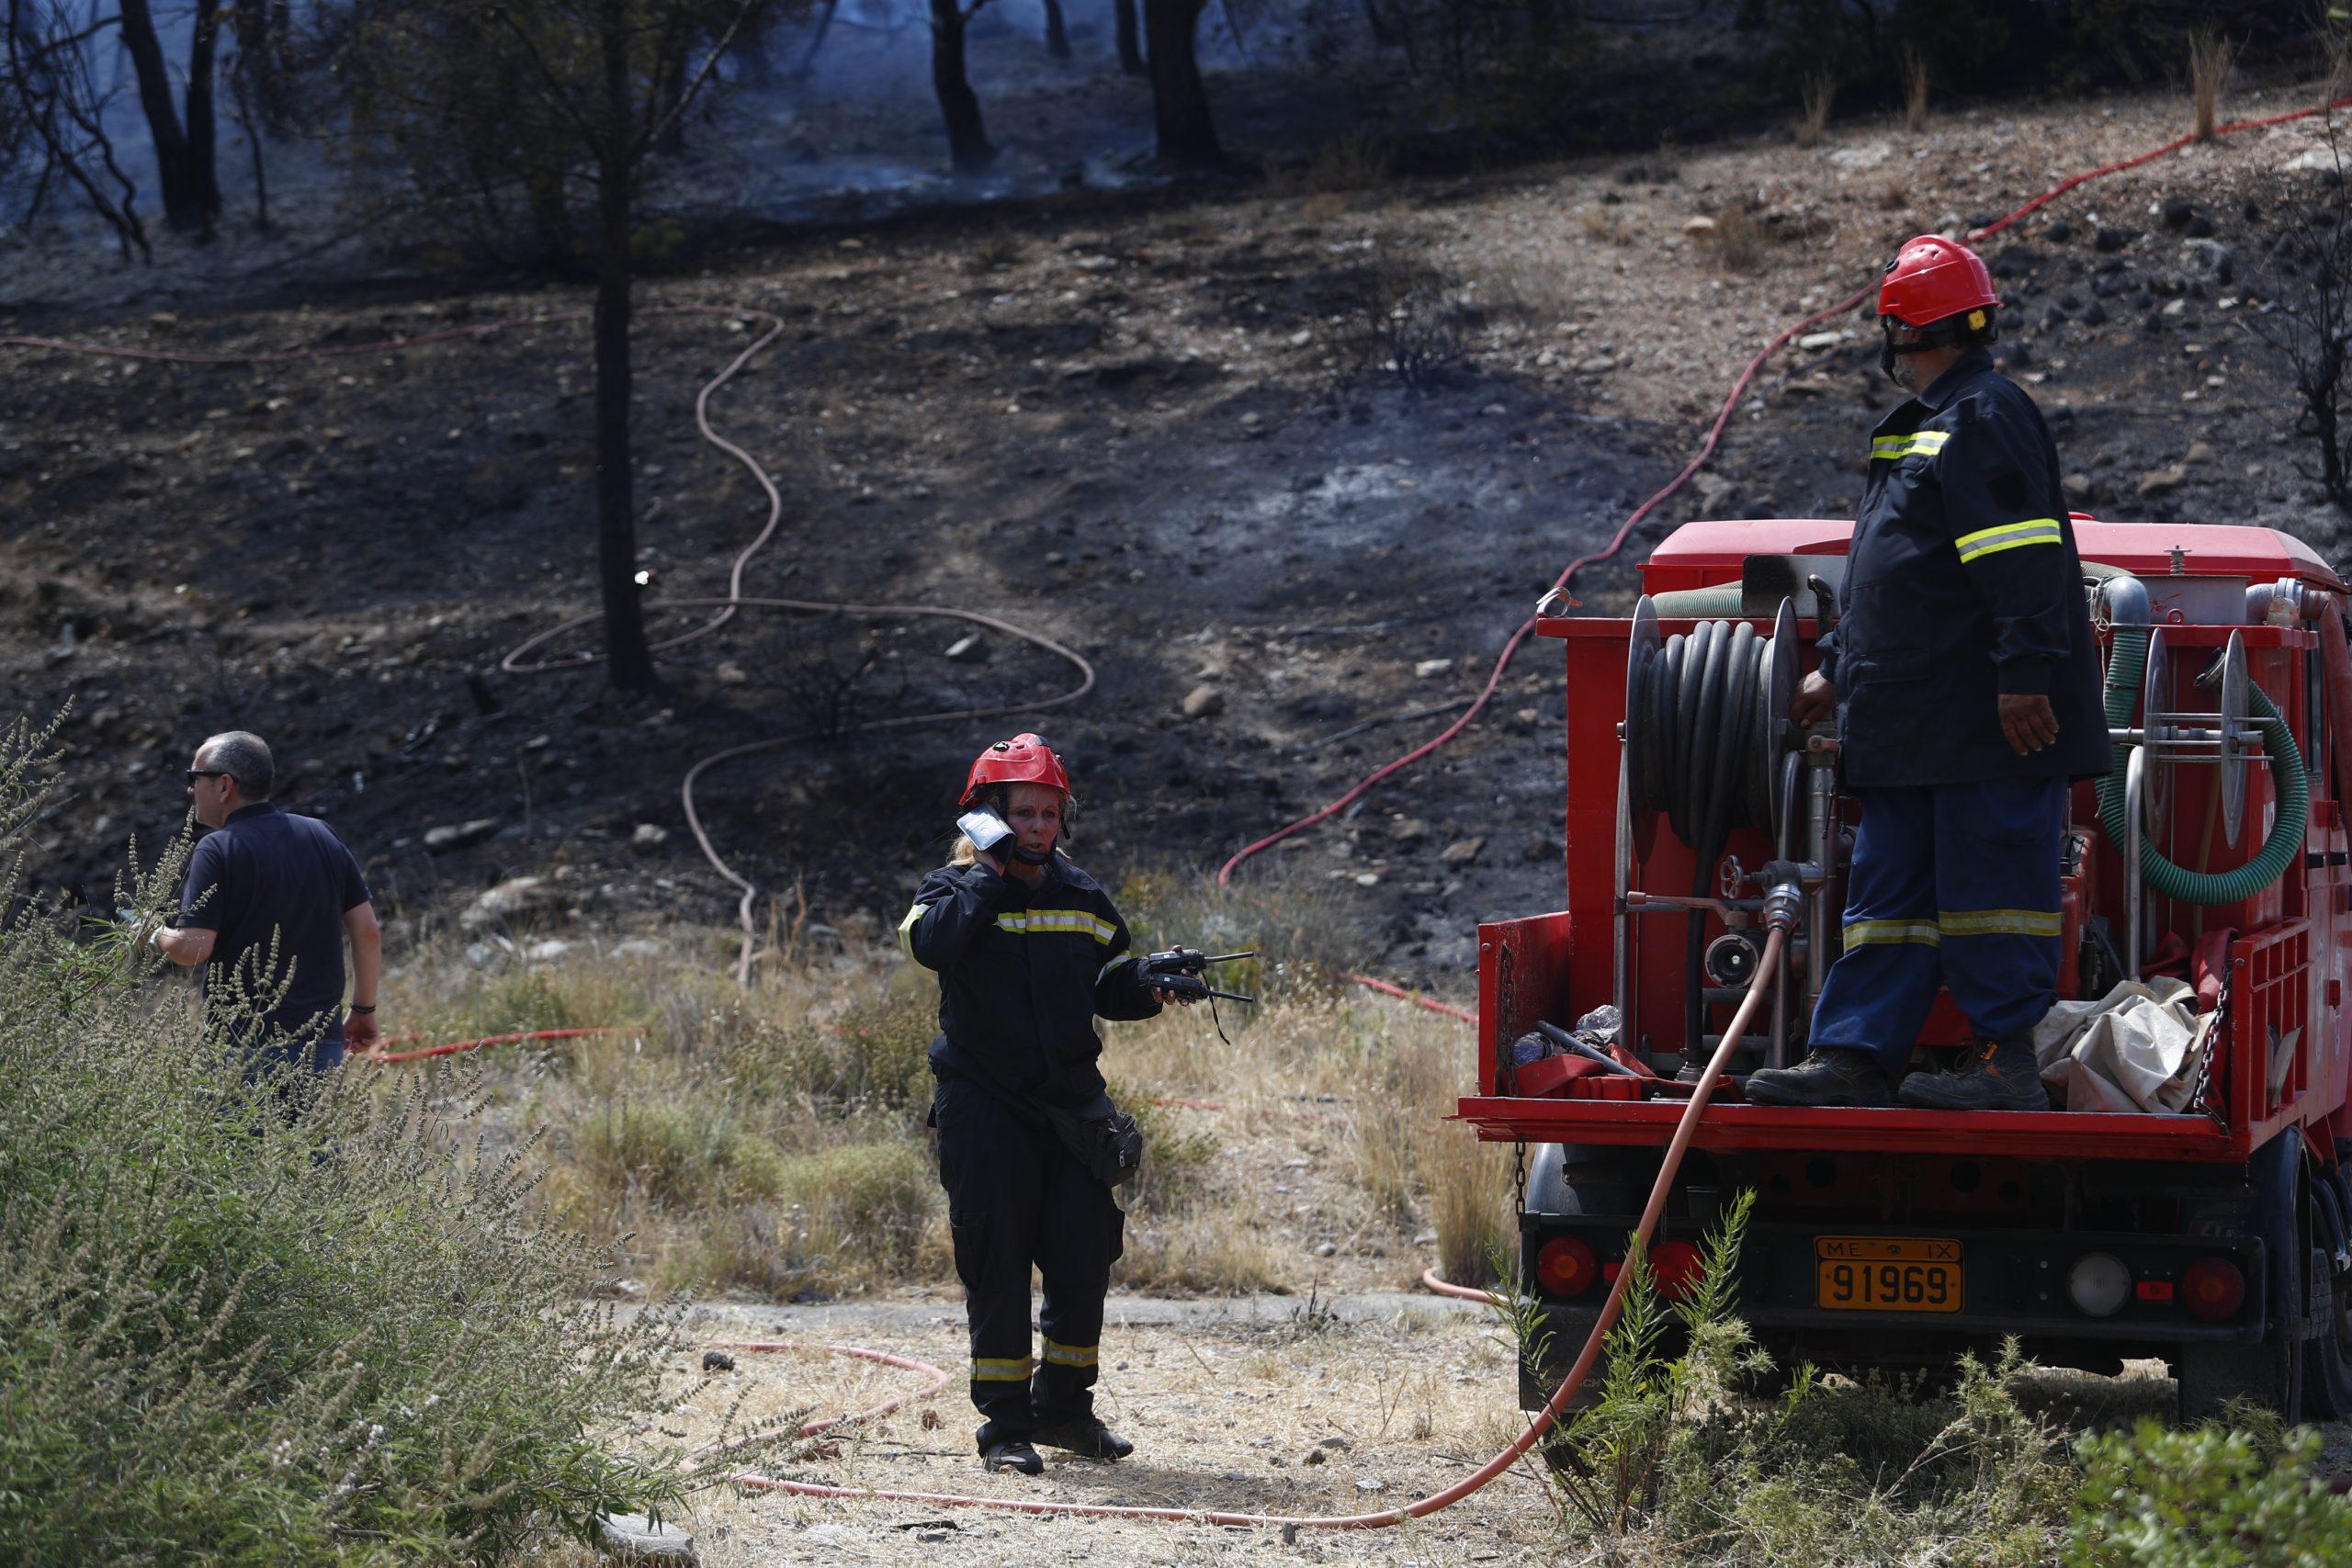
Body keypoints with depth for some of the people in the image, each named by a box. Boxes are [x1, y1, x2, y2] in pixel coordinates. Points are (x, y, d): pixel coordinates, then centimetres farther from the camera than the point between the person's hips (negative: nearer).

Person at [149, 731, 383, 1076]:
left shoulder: (217, 849, -9)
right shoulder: (321, 836, 9)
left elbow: (193, 948, -16)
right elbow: (368, 930, 9)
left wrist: (157, 937, 6)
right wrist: (364, 1009, 18)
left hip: (244, 1044, -5)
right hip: (322, 1042, 5)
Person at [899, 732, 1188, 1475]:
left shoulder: (1081, 898, 11)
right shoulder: (956, 891, -3)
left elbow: (1110, 986, 16)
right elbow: (930, 942, -26)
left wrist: (1153, 984, -5)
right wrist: (989, 875, -18)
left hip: (1072, 1101, 5)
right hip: (985, 1105, -4)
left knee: (1085, 1258, 5)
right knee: (997, 1265, -3)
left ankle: (1064, 1406, 22)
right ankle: (1004, 1422, 3)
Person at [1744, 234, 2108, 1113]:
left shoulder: (1986, 417, -10)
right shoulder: (1924, 426, 22)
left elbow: (2022, 562, -20)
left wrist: (2025, 676, -25)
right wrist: (1839, 669, 30)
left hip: (1993, 721, -10)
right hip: (1917, 725, 10)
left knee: (1989, 883, -7)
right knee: (1889, 886, 7)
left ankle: (2008, 1064, -5)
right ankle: (1854, 1058, 7)